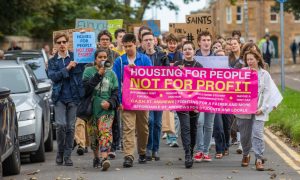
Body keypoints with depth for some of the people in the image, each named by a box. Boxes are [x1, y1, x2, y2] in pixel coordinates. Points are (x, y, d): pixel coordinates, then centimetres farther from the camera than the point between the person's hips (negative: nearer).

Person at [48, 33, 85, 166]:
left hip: (73, 96, 1)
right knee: (61, 124, -13)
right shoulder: (52, 61, 9)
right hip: (59, 97, 0)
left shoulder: (76, 57, 9)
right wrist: (67, 68, -15)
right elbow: (52, 76, -5)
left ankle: (67, 155, 8)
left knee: (71, 127, 1)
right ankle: (60, 152, 5)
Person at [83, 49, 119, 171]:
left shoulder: (111, 73, 14)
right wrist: (98, 75, -13)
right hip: (92, 108, 0)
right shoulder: (88, 71, 8)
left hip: (106, 109, 0)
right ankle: (96, 158, 27)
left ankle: (104, 159, -29)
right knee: (93, 135, 6)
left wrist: (110, 103, -7)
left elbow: (116, 91, 11)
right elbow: (86, 87, -7)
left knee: (106, 133, -18)